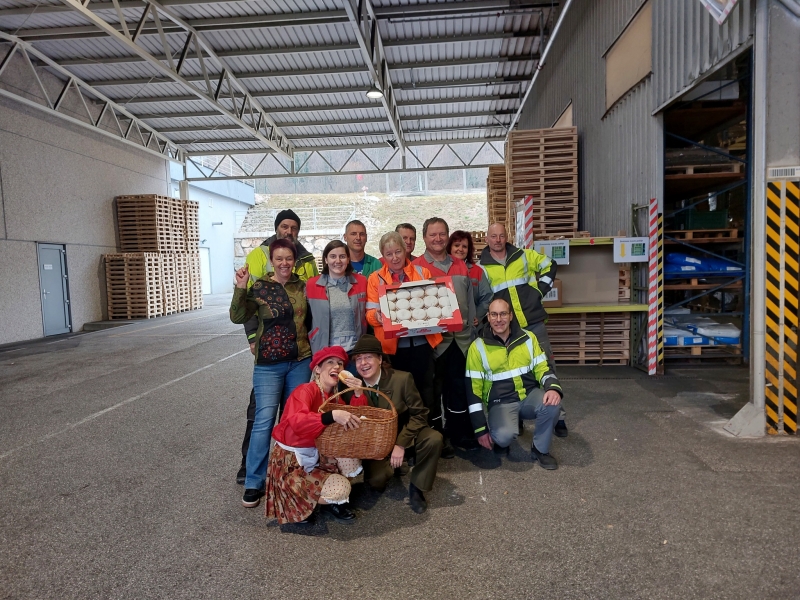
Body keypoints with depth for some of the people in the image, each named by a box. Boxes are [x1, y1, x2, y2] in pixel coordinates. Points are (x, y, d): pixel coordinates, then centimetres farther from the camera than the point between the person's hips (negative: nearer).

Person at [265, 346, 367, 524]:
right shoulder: (306, 390, -21)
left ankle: (334, 501, 3)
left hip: (316, 455, 8)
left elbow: (353, 421, -1)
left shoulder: (335, 396, 4)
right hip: (291, 462, -7)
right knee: (340, 489, -24)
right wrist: (332, 416, -52)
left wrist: (358, 394, -14)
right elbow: (297, 422, -40)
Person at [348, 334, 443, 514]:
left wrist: (401, 444, -21)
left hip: (405, 435, 0)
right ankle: (391, 466, 11)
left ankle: (417, 488, -7)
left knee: (434, 439, -30)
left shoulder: (402, 379, -16)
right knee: (375, 480, -27)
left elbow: (419, 414, -12)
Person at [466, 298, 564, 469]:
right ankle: (502, 440, 9)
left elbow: (543, 368, 5)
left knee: (551, 404, -29)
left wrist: (553, 388, -20)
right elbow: (474, 389, -5)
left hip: (530, 395, 3)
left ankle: (540, 449, -2)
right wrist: (481, 429, -7)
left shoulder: (528, 338, 1)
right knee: (504, 435, -32)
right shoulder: (478, 347, -7)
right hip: (501, 402, -3)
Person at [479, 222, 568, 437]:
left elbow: (550, 266, 16)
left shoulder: (524, 256, 5)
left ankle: (557, 416, 16)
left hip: (534, 323, 1)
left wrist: (541, 289, 5)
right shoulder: (481, 267, 1)